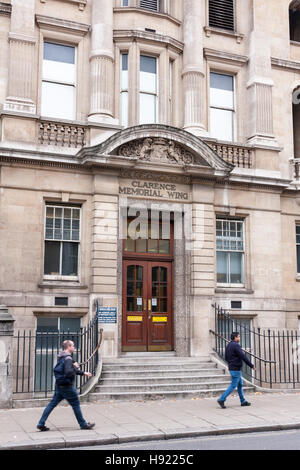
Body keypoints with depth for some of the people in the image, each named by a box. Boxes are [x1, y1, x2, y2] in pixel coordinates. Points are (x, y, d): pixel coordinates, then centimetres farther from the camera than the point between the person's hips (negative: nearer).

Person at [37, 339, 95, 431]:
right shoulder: (68, 358, -20)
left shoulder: (61, 357, 13)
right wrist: (75, 366, -14)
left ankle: (41, 424, 8)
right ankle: (83, 424, 17)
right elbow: (68, 372, -32)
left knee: (52, 404, 9)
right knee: (76, 405, 5)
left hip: (59, 386, 9)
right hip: (67, 387, -9)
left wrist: (83, 373, 26)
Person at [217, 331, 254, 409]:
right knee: (233, 386, -5)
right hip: (236, 369, -10)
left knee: (240, 385, 15)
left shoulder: (228, 345, 12)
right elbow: (243, 357, -17)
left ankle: (243, 401, 20)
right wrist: (251, 365, -9)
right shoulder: (236, 345, -17)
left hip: (231, 367, 10)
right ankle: (222, 399, -5)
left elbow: (226, 358, 18)